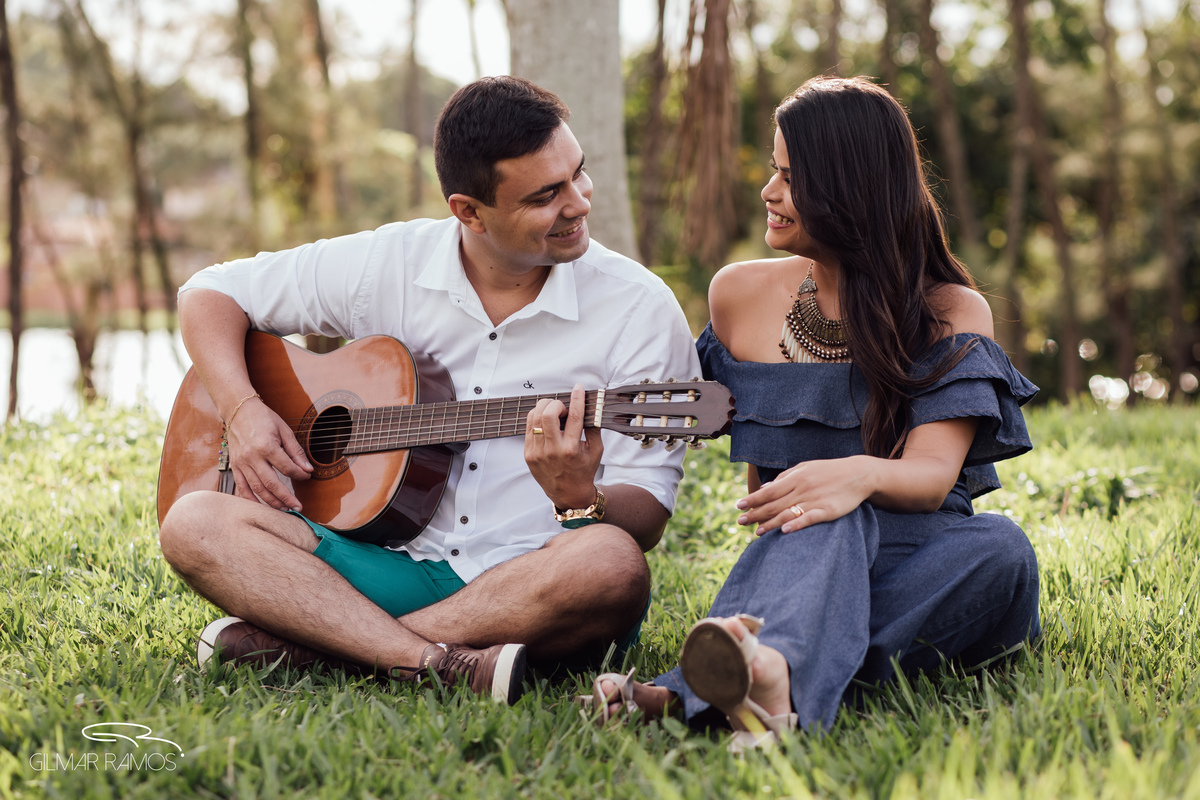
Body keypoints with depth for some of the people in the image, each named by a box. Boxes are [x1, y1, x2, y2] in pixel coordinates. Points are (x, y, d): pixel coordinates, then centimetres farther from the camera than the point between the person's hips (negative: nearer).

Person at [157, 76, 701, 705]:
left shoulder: (639, 309, -4)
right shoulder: (385, 265, 3)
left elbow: (644, 520, -6)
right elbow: (210, 294, 13)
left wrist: (580, 499, -29)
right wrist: (242, 411, -5)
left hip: (532, 587, -2)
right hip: (394, 561, 2)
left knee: (610, 563, -37)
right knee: (194, 524, -17)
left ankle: (295, 643, -26)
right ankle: (443, 665, -35)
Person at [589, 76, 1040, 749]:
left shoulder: (955, 314, 1)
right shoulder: (741, 295, 10)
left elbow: (933, 475, -17)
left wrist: (863, 474, -38)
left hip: (927, 564, 0)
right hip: (793, 560, 1)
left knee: (1000, 548, -36)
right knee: (829, 519, -34)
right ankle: (775, 674, -68)